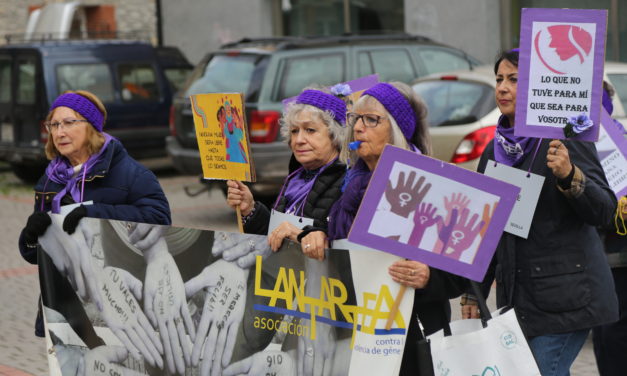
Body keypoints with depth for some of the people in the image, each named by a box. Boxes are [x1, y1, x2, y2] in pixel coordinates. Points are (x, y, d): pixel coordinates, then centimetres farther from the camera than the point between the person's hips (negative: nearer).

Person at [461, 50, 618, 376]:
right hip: (517, 297, 7)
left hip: (565, 294, -7)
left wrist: (569, 175, -30)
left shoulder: (565, 137, -6)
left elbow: (604, 209, -12)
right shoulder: (495, 150, 14)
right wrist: (473, 294, 16)